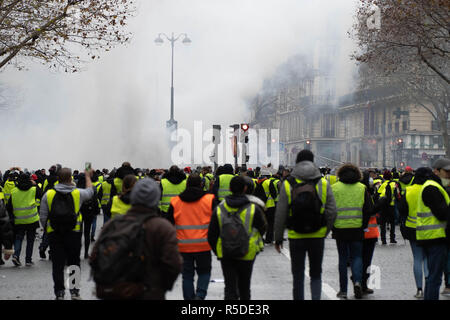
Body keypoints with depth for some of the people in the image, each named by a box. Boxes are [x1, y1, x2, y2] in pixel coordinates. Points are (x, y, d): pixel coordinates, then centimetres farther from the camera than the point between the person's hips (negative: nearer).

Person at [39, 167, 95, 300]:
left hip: (54, 234, 0)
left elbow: (43, 217, -2)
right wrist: (88, 177, 34)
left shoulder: (48, 195, -5)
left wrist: (47, 229, 16)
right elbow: (90, 191, 18)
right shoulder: (78, 193, -6)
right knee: (74, 263, 12)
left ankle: (59, 293, 7)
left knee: (57, 265, 5)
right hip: (74, 234, 0)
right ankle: (75, 292, 13)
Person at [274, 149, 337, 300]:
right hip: (318, 236, 1)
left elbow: (280, 214, -4)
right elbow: (332, 212, -1)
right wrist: (325, 232, 12)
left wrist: (278, 238, 4)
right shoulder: (323, 183, 0)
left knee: (298, 275, 9)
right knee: (316, 274, 13)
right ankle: (316, 297, -3)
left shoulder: (287, 184, -4)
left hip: (296, 237, -1)